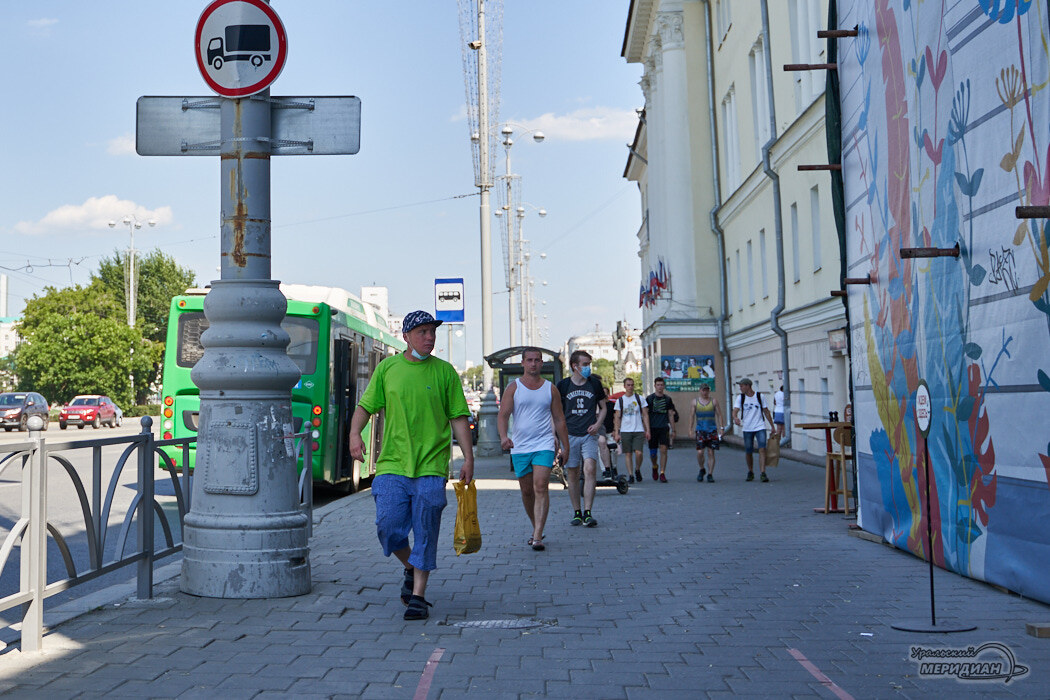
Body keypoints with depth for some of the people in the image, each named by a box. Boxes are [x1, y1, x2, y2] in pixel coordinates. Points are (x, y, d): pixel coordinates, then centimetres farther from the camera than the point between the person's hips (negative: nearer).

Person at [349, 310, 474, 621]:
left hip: (431, 466, -1)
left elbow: (459, 417, 6)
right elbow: (366, 406, 10)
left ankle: (418, 595, 10)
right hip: (392, 465, 1)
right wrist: (355, 433, -10)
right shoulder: (387, 368, 8)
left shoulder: (445, 371, 5)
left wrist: (468, 458, -1)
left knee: (425, 533, -1)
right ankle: (411, 569, 26)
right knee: (388, 527, -4)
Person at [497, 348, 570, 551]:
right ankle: (536, 528, 30)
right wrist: (503, 436, -22)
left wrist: (565, 446, 11)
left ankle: (537, 537, -17)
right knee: (526, 491, 10)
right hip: (520, 447, 1)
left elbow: (559, 419, 12)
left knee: (540, 487, -15)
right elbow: (503, 415, -4)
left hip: (544, 445, -1)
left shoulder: (550, 389, 8)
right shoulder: (513, 388, 4)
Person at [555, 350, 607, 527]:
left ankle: (588, 513, -13)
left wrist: (597, 424, -2)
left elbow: (603, 408, 16)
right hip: (570, 435, 0)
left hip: (589, 435, 0)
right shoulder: (563, 385, 3)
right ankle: (577, 513, 14)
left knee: (589, 470, -15)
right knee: (572, 474, 3)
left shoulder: (594, 383, 6)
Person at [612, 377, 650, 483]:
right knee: (628, 454, 0)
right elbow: (617, 418, 8)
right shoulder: (620, 400, 7)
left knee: (638, 453, -11)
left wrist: (647, 430, 1)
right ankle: (631, 475, 5)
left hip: (638, 430, -1)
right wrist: (616, 433, 1)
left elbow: (645, 415, 9)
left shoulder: (639, 399, 7)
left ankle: (637, 470, 14)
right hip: (625, 431, 1)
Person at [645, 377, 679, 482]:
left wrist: (673, 430, 10)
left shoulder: (667, 399, 9)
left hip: (664, 428, 1)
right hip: (652, 428, -1)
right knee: (653, 453, 3)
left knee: (663, 450, -12)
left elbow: (671, 415, 14)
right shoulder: (649, 398, 2)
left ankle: (662, 473, -8)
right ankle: (654, 467, 33)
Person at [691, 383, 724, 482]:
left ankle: (710, 474, 6)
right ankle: (702, 469, 17)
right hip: (700, 430, 0)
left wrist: (721, 428, -2)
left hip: (712, 430, 0)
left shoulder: (714, 401, 5)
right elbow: (692, 416, 8)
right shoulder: (695, 401, 6)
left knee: (711, 453, -1)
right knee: (700, 452, -9)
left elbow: (719, 415, 5)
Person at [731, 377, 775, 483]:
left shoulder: (759, 396, 2)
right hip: (747, 428, 1)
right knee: (748, 452, 4)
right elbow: (735, 411, -9)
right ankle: (750, 472, 26)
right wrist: (735, 418, -33)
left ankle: (763, 474, -17)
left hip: (760, 427, -1)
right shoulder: (740, 398, 2)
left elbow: (766, 411, 10)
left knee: (762, 449, -16)